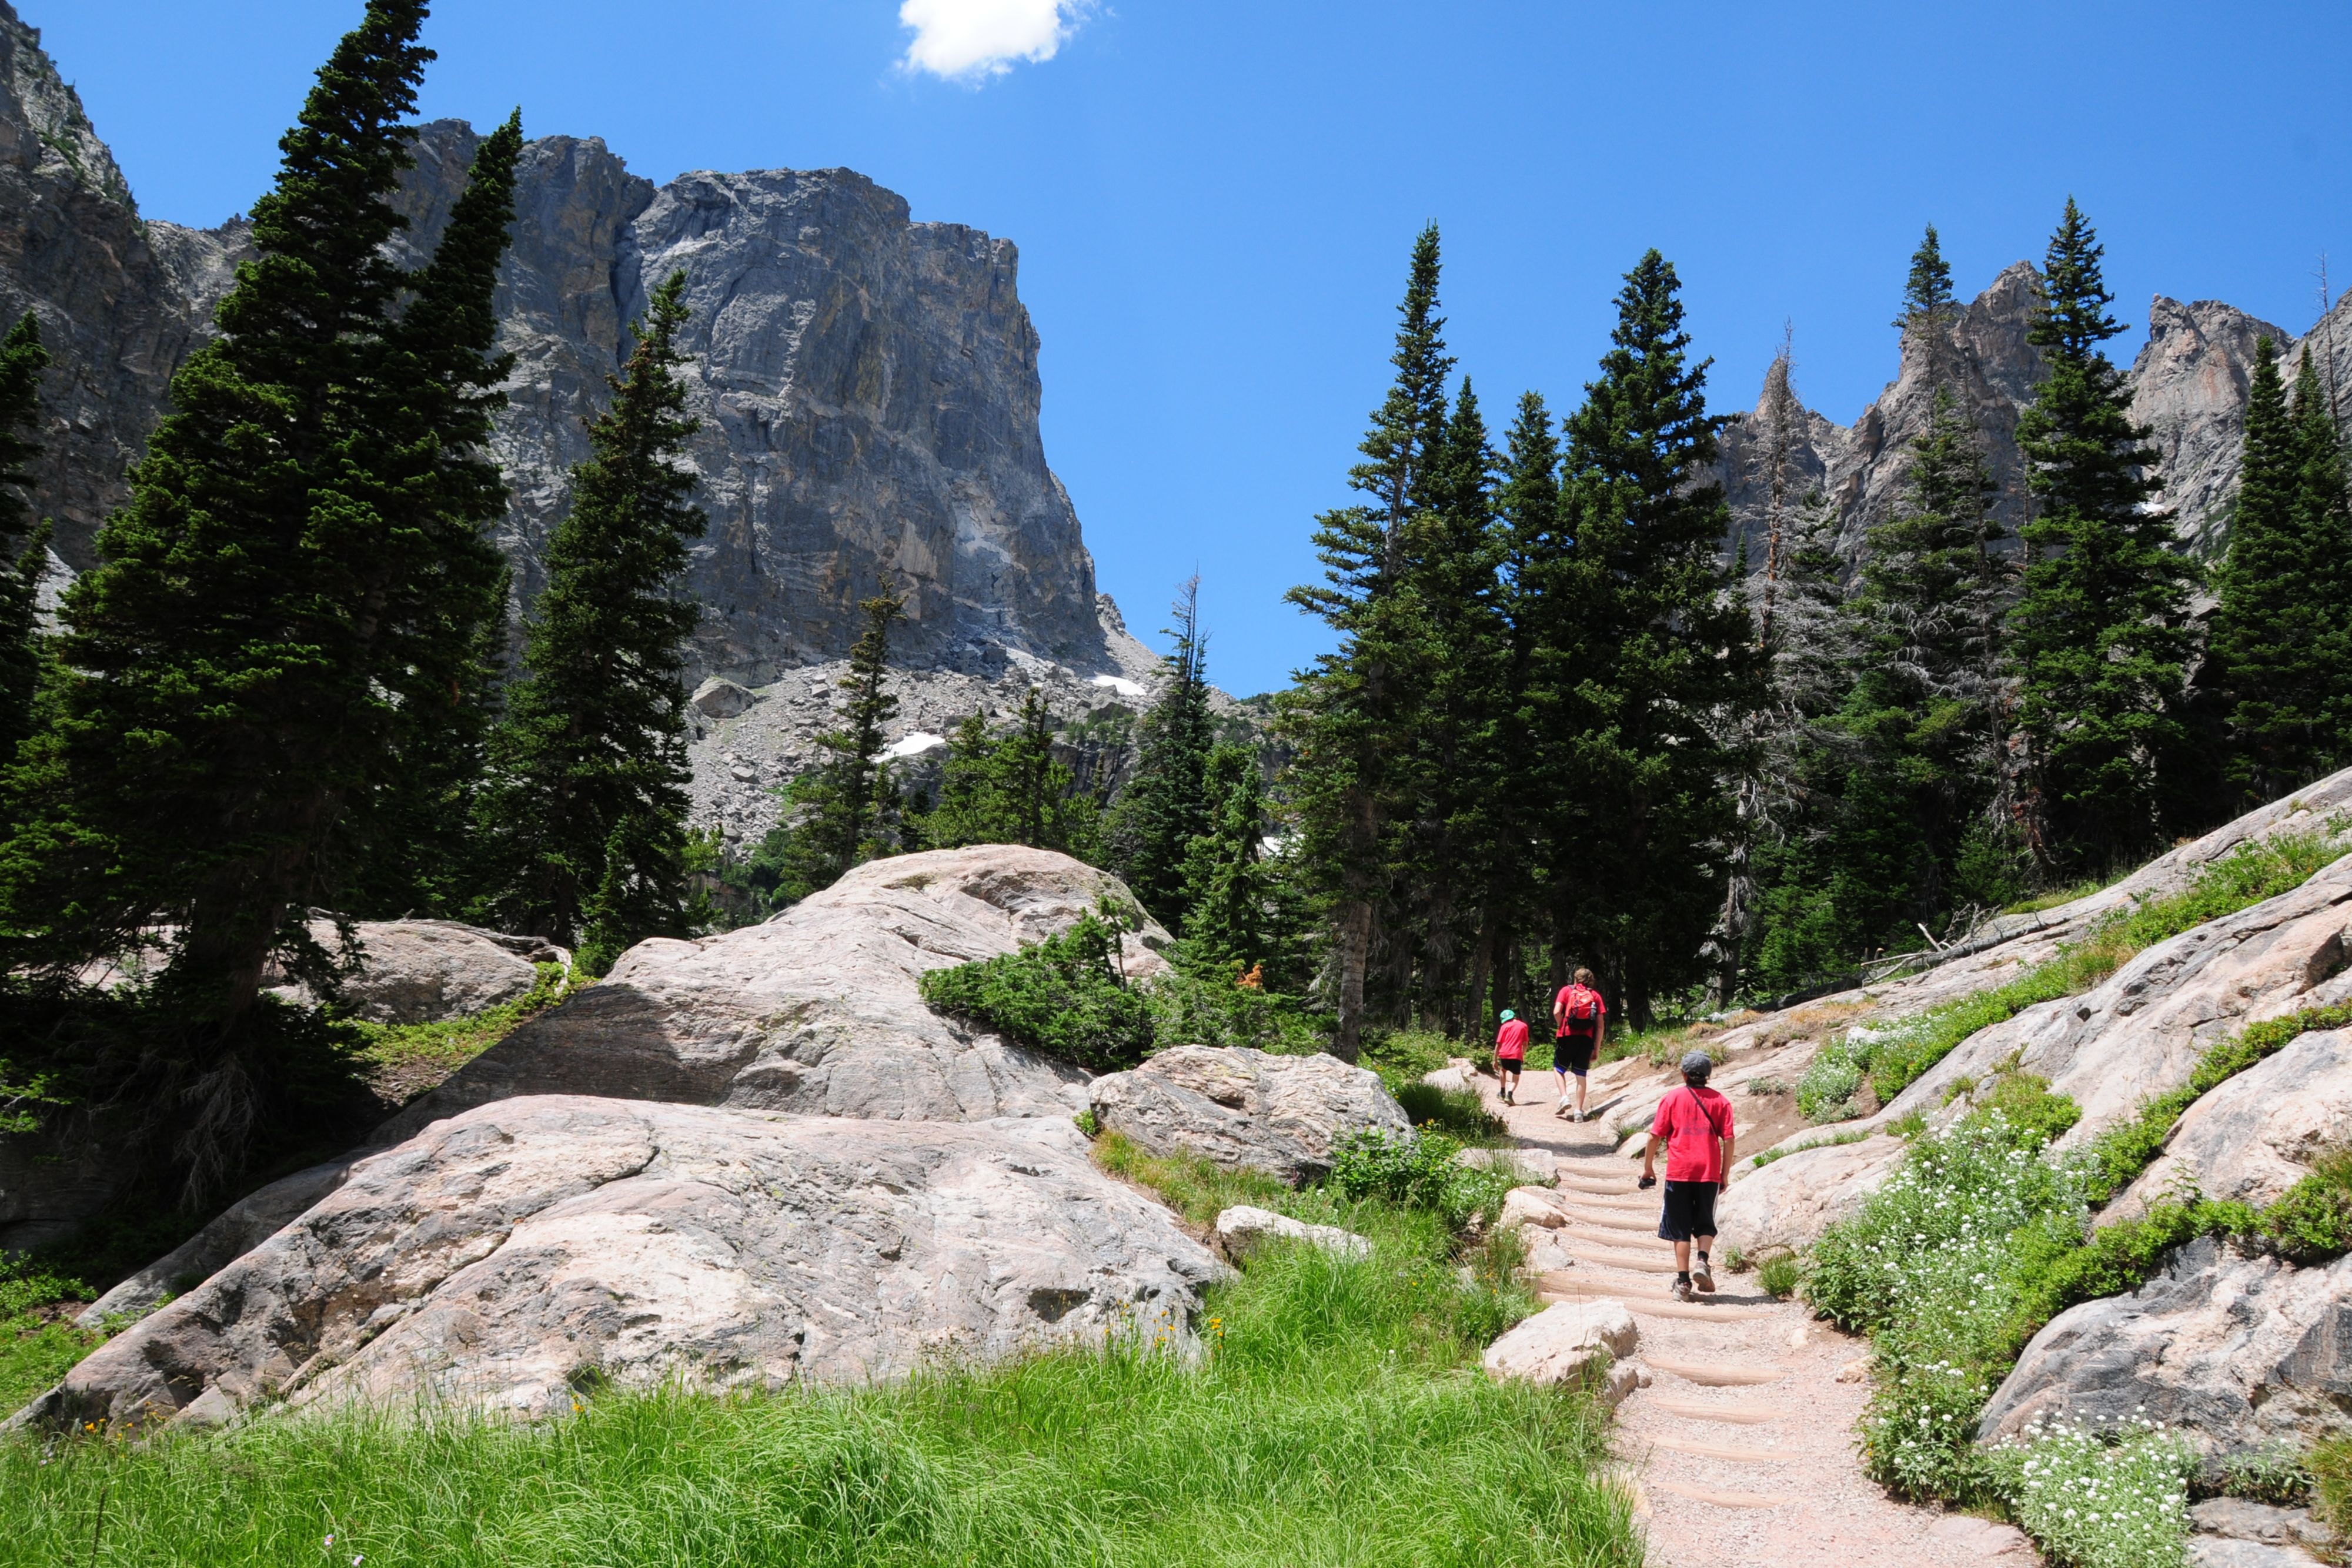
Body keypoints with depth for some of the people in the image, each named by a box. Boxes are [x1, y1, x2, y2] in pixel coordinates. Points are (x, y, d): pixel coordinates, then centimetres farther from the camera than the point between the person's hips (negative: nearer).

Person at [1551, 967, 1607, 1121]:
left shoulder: (1567, 990, 7)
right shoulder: (1596, 996, 11)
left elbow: (1557, 1012, -10)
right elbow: (1601, 1025, 5)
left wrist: (1561, 1028, 8)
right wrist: (1597, 1049, 9)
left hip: (1568, 1035, -2)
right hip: (1587, 1038, 2)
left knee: (1559, 1068, 17)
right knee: (1581, 1075, 7)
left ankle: (1564, 1097, -3)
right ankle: (1579, 1112, 4)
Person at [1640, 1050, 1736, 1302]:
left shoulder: (1672, 1099, 2)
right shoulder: (1720, 1101, 5)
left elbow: (1655, 1136, -1)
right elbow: (1728, 1140, 0)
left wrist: (1648, 1168, 10)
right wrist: (1724, 1175, 8)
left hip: (1679, 1172, -1)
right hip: (1709, 1173, 1)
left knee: (1680, 1228, 6)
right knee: (1705, 1224, 15)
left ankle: (1683, 1281, 3)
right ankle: (1702, 1262, -10)